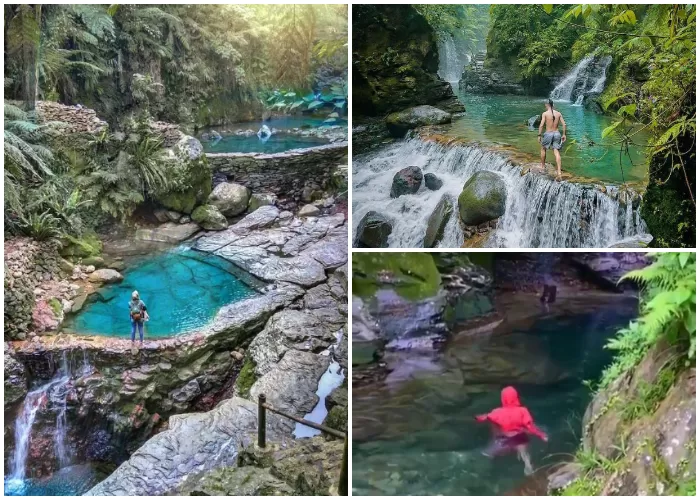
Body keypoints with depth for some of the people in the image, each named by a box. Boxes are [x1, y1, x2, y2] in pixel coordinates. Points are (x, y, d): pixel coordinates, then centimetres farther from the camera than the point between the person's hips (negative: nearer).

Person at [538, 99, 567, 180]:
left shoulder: (545, 113, -6)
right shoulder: (558, 113, 5)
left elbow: (541, 125, -14)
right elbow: (564, 124, 2)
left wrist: (539, 135, -9)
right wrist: (564, 134, 10)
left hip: (548, 134, -3)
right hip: (557, 134, 3)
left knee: (543, 148, 23)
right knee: (556, 152, -2)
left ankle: (543, 167, 31)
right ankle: (559, 172, -15)